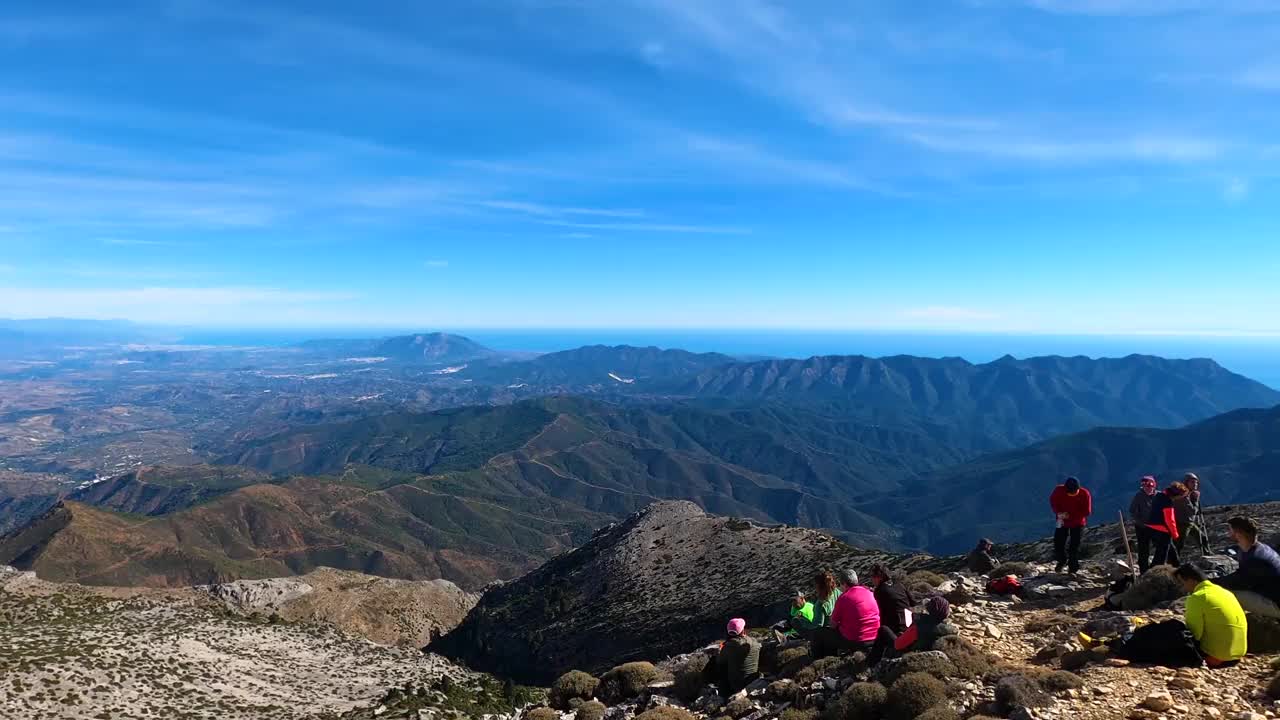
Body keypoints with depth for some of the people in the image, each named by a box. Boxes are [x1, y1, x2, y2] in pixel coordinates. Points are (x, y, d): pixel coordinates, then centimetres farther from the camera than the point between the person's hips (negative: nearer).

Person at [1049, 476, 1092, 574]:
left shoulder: (1085, 494, -24)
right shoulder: (1059, 490, -21)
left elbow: (1087, 512, -17)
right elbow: (1053, 500, -1)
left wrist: (1070, 515, -25)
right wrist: (1058, 513, -17)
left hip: (1078, 523, -2)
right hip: (1062, 521, 2)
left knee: (1074, 546, -1)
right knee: (1058, 541, 3)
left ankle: (1073, 568, 13)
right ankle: (1061, 561, 29)